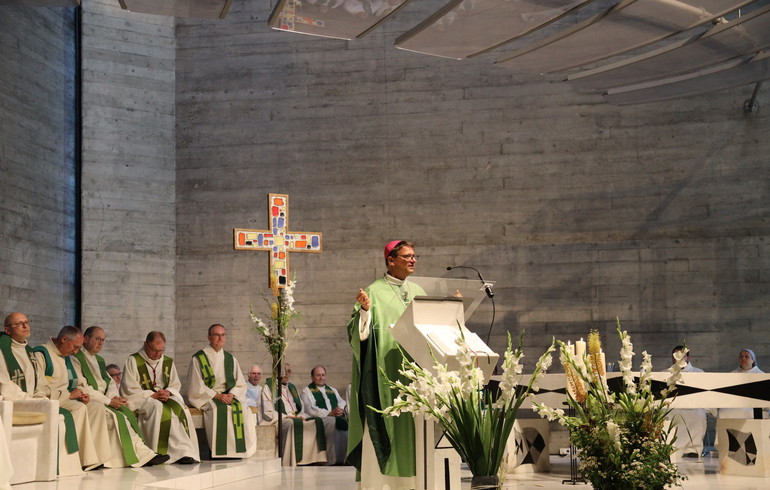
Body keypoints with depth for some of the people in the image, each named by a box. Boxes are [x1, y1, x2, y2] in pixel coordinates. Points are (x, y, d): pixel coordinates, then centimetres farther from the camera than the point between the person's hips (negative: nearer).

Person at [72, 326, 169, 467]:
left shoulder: (99, 360, 23)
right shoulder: (76, 358, -4)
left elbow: (110, 383, 16)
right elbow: (82, 388, -13)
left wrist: (114, 397, -8)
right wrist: (108, 401, -16)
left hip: (103, 401, 8)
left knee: (127, 414, -18)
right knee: (118, 418, -27)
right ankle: (142, 454, -24)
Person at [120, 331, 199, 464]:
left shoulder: (168, 362, 16)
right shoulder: (133, 361, 1)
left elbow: (176, 385, 14)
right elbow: (130, 389, -5)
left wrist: (168, 392, -11)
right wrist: (153, 395, -15)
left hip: (166, 397, 4)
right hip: (141, 400, -4)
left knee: (180, 408, -30)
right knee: (158, 408, -37)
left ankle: (186, 452, -35)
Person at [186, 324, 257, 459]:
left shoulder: (230, 359, 15)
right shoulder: (198, 359, 1)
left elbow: (241, 384, 11)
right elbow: (196, 387, -6)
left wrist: (232, 394, -10)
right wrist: (216, 396, -16)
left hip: (229, 397, 4)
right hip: (206, 398, -4)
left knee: (244, 411, -24)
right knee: (220, 410, -35)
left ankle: (239, 450, -19)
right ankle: (221, 452, -30)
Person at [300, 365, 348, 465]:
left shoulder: (332, 390, 32)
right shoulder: (306, 391, 13)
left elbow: (342, 403, 19)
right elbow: (310, 409, -4)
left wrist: (341, 409, -8)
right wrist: (329, 413, -15)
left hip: (337, 417, 5)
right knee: (333, 422, -38)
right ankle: (334, 460, -39)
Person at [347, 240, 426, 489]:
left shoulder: (418, 292, 15)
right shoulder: (374, 292, -2)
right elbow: (359, 333, -9)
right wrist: (364, 309, -25)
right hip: (385, 372, -5)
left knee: (412, 428, 5)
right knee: (383, 426, -8)